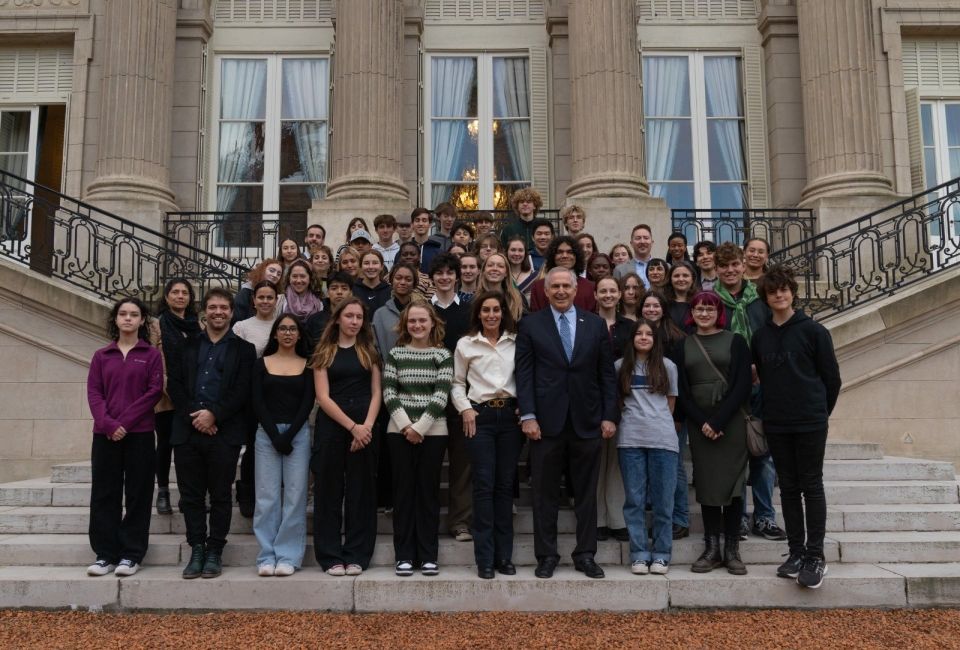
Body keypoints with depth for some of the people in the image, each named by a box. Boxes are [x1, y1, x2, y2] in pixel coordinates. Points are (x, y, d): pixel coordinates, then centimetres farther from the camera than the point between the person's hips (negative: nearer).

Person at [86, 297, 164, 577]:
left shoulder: (152, 354, 5)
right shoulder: (101, 356, 13)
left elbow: (155, 391, -4)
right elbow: (93, 392, 4)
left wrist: (125, 422, -12)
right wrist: (108, 423, -12)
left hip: (139, 434, -2)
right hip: (105, 434, 3)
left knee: (137, 494, 1)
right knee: (104, 494, 3)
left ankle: (131, 554, 7)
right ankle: (105, 554, 11)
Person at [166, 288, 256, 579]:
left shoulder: (243, 349, 6)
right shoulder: (187, 346, 15)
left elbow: (242, 391, -3)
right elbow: (174, 383, 5)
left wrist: (214, 414, -13)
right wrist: (193, 415, -8)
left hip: (224, 432, -2)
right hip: (188, 430, 3)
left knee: (220, 495, 3)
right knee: (191, 495, 6)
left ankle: (215, 552, 12)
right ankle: (196, 550, 15)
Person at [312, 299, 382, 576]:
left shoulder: (370, 352, 12)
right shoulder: (324, 353, 6)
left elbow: (376, 393, 7)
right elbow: (323, 397, -2)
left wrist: (367, 426, -10)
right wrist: (352, 426, -12)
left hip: (365, 427, 1)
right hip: (331, 426, -1)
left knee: (361, 491, 4)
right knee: (330, 491, 2)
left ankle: (356, 556, 11)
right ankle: (331, 556, 10)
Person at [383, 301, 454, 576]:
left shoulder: (443, 355, 2)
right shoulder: (395, 354, 6)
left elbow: (441, 395, -6)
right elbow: (389, 393, 0)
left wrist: (420, 427, -13)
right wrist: (405, 425, -11)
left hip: (433, 432, -1)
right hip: (399, 432, 1)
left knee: (428, 491, 4)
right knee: (403, 491, 4)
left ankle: (428, 555, 11)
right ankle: (404, 555, 11)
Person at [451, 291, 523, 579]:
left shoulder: (516, 342, 7)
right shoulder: (465, 344, 7)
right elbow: (457, 383, 11)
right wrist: (465, 409, -3)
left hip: (510, 414, 1)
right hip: (480, 415, -1)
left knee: (505, 485, 5)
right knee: (484, 485, -3)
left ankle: (504, 555, 13)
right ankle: (485, 559, 2)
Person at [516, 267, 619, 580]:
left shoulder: (595, 324, 8)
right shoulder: (531, 325, 3)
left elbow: (607, 374, 7)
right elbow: (524, 374, -1)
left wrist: (609, 415, 1)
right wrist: (528, 416, -9)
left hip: (586, 421, 2)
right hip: (547, 421, -1)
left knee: (586, 493, 9)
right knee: (545, 494, 5)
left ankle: (585, 555, 19)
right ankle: (546, 556, 16)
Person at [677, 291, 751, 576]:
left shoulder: (735, 342, 3)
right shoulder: (684, 346, 10)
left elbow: (742, 386, -4)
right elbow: (682, 391, 6)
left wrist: (718, 421, -11)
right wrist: (702, 422, -7)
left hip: (731, 422, -2)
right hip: (698, 424, 2)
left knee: (731, 483, -1)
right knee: (706, 485, 3)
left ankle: (732, 550, 7)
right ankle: (712, 549, 11)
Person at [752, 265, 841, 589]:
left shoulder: (813, 330, -4)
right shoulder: (760, 336, 7)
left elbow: (832, 377, -1)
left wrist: (820, 411, 3)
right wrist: (769, 410, 6)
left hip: (810, 423, -4)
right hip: (776, 425, 4)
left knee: (811, 487, 1)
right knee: (789, 488, 9)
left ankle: (815, 556, 8)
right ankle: (796, 552, 18)